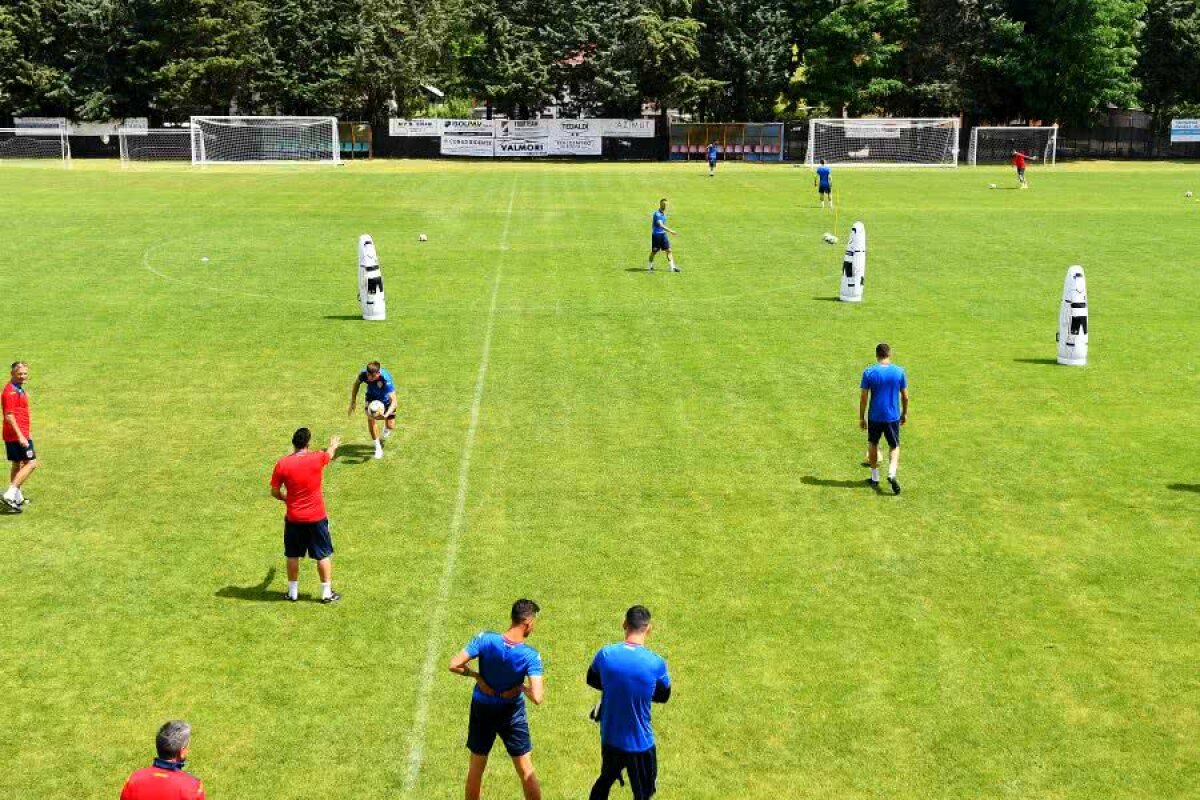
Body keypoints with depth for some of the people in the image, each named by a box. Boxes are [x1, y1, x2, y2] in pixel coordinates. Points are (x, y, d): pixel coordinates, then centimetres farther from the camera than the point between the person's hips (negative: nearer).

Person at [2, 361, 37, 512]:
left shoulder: (19, 389, 15)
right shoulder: (11, 391, -17)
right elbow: (9, 416, -22)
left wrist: (26, 433, 29)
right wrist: (20, 436, -26)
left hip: (20, 433, 10)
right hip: (17, 435, -10)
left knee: (17, 464, 17)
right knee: (31, 463, -10)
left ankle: (17, 498, 26)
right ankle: (10, 494, -14)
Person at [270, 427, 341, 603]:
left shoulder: (282, 464, -11)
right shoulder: (317, 458, -11)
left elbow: (275, 492, -2)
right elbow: (330, 454, 14)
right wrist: (333, 445, 37)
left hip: (294, 518, 1)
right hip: (316, 517, -1)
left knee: (292, 556, 16)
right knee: (324, 555, 10)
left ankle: (293, 592, 24)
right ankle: (327, 593, 15)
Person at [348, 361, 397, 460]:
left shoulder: (386, 379, -43)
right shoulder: (364, 374, -33)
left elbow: (393, 401, -43)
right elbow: (356, 384, -7)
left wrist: (387, 414, -60)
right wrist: (353, 402, -7)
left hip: (386, 399, -2)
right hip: (372, 397, 2)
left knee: (391, 426, 1)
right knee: (370, 418, -21)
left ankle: (386, 427, 43)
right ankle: (378, 447, -6)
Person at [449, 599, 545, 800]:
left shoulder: (486, 639, -22)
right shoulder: (531, 656, -25)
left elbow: (454, 665, -21)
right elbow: (537, 697, -31)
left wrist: (477, 676, -9)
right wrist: (521, 687, -12)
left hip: (482, 710, 2)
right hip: (512, 713, -2)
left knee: (476, 768, 19)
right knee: (526, 770, 14)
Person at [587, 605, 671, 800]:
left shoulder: (606, 654, -13)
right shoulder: (656, 663, -20)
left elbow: (592, 680, 7)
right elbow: (663, 696, -2)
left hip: (609, 738, 4)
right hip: (639, 742, -3)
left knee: (605, 780, 28)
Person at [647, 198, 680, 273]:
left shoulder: (664, 214, 9)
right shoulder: (657, 214, -18)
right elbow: (661, 225, -28)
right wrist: (671, 231, -35)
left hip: (663, 234, 7)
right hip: (656, 235, -7)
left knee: (668, 250, -1)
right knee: (654, 252, 4)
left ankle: (672, 267, -3)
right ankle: (650, 267, 22)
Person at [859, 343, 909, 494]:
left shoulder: (869, 372, -9)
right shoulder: (899, 372, -6)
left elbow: (864, 397, -7)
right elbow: (905, 396, 1)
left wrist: (861, 417, 3)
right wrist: (905, 413, 16)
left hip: (874, 416, -1)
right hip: (893, 416, 1)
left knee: (873, 444, 18)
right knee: (894, 446, 14)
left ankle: (875, 478, 24)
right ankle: (892, 474, -9)